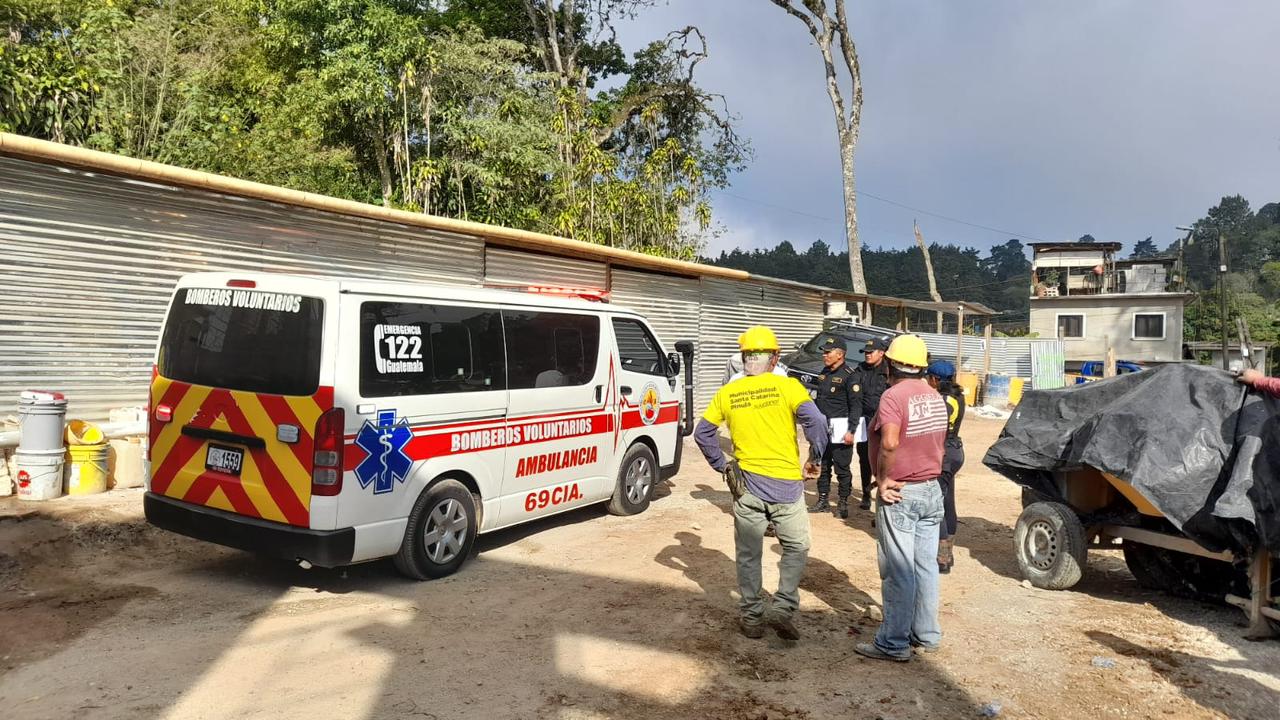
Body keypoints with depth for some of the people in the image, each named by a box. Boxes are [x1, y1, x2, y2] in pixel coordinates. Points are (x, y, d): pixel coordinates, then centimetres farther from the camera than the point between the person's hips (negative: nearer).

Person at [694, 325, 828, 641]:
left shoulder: (727, 393, 3)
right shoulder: (788, 386, -6)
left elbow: (702, 432, 5)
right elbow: (816, 422, -16)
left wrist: (721, 464, 13)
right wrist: (814, 460, -3)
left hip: (747, 484, 3)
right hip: (786, 484, -2)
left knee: (748, 554, 13)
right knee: (796, 547, 15)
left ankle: (751, 617, 20)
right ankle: (783, 608, 5)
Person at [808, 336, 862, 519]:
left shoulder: (849, 375, -12)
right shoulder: (824, 372, 13)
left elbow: (856, 405, -14)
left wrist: (851, 430, -19)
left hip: (840, 428, -8)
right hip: (822, 428, 8)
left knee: (841, 468, -1)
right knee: (822, 466, 13)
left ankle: (843, 503, 9)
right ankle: (823, 500, 23)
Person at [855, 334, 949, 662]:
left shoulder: (894, 396, -17)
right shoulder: (935, 397, 9)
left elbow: (889, 443, -30)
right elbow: (939, 444, 15)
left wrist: (883, 479, -18)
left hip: (900, 494, -8)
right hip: (932, 490, 8)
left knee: (898, 572, -1)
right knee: (926, 567, 15)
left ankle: (894, 643, 6)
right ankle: (927, 634, 24)